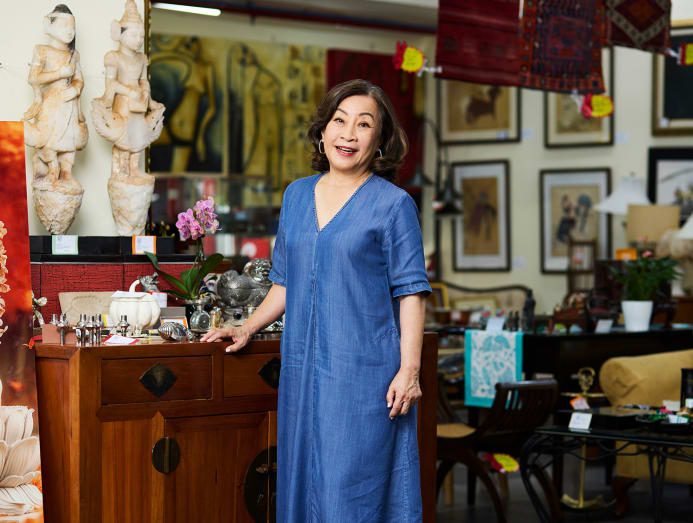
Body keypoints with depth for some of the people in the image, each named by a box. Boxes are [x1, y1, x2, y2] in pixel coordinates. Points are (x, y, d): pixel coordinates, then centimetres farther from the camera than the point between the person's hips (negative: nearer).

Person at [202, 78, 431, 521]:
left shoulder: (393, 204, -3)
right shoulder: (297, 195, 13)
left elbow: (411, 292, -7)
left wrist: (409, 370, -14)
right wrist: (247, 330, 13)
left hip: (363, 370, -5)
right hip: (303, 367, 6)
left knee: (353, 487, -5)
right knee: (304, 480, 9)